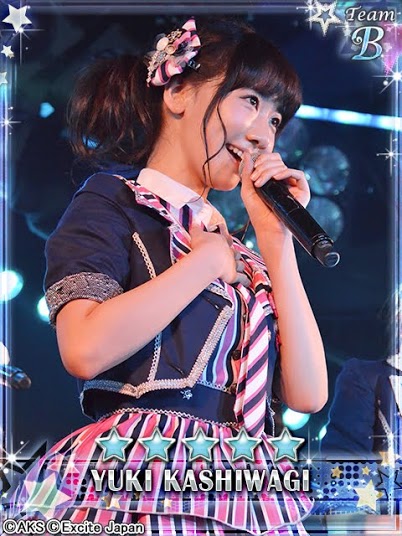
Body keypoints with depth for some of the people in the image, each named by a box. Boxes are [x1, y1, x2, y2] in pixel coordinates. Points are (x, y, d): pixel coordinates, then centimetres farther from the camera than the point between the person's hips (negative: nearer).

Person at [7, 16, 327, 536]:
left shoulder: (243, 256, 17)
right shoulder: (110, 201, 0)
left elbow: (307, 393, 4)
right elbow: (86, 349, -18)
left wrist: (276, 240, 4)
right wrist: (210, 257, -8)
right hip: (138, 479, -5)